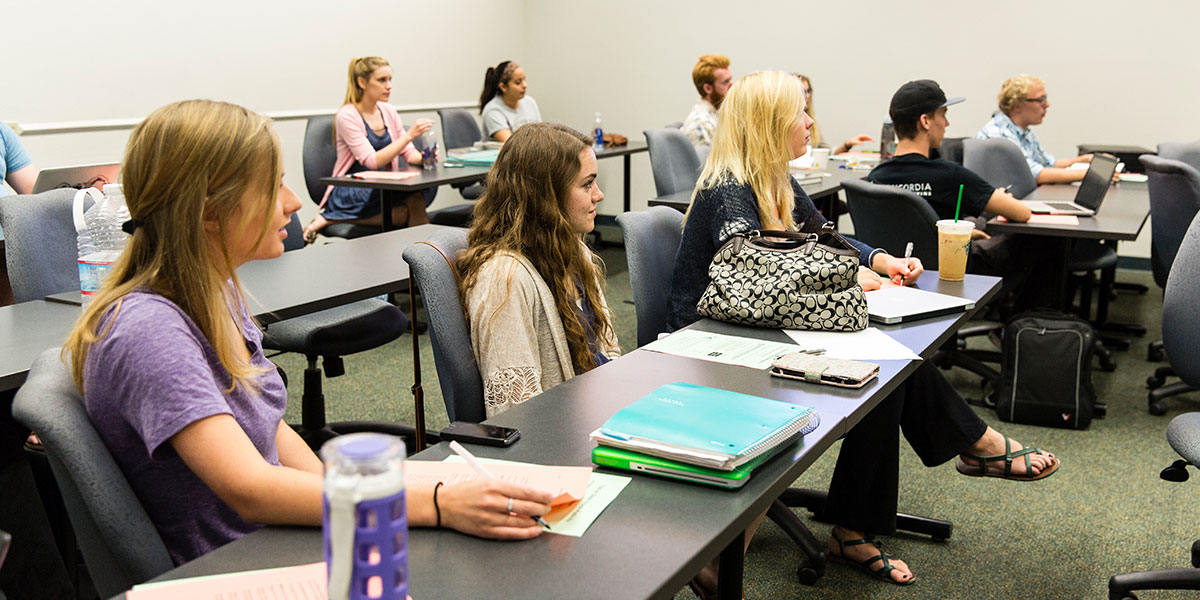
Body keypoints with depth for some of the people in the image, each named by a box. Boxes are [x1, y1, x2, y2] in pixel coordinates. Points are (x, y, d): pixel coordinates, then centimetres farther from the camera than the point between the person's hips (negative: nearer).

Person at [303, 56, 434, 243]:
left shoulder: (388, 111, 10)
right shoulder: (347, 115, -11)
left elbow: (408, 153, 11)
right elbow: (372, 161, -20)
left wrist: (423, 158, -13)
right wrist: (408, 135, -25)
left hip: (382, 189, 5)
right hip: (350, 194, -5)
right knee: (412, 211, -32)